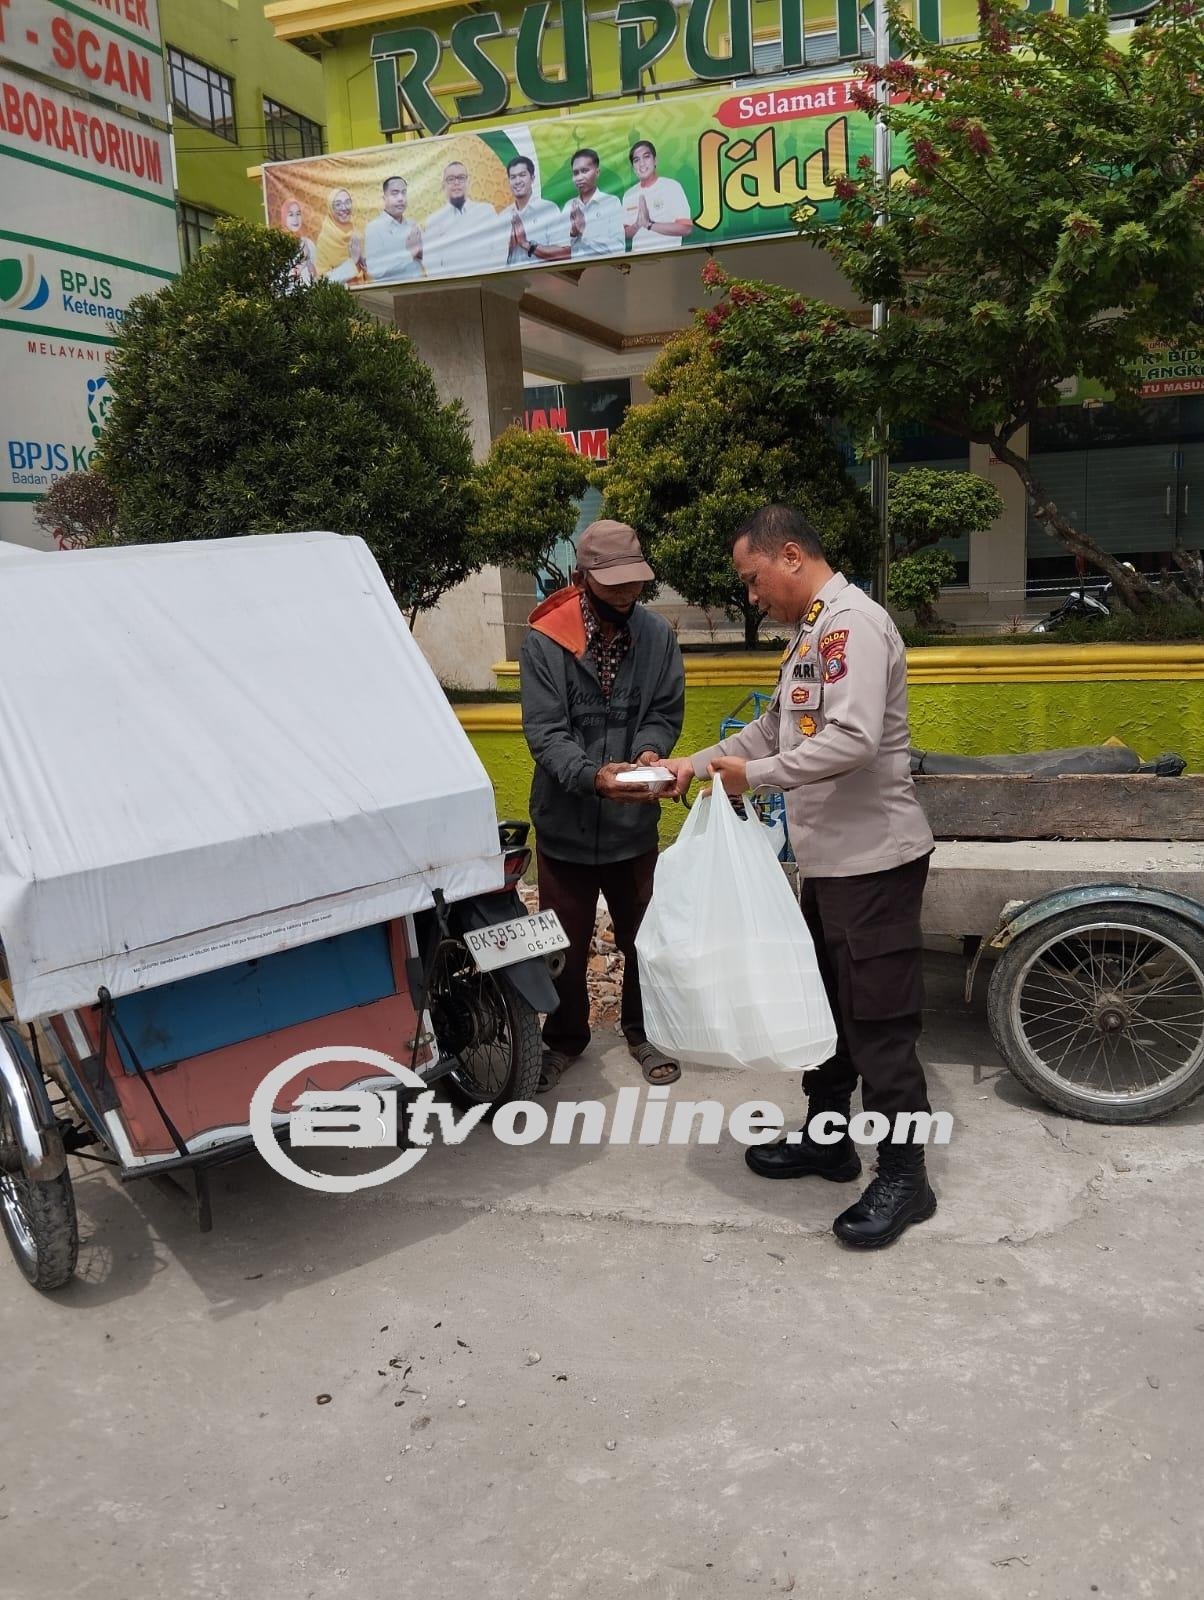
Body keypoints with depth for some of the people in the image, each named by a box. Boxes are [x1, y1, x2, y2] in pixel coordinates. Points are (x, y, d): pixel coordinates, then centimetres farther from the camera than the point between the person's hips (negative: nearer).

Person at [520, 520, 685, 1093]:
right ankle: (564, 1039, 35)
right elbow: (544, 731, -16)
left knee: (643, 936, 16)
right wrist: (593, 776, -32)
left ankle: (644, 1031, 39)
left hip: (634, 819, 2)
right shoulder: (544, 641, -12)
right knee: (566, 943, 14)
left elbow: (666, 712, 2)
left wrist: (650, 751, -21)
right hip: (564, 818, -2)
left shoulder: (657, 635, -3)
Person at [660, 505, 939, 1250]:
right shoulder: (812, 632, 14)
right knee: (825, 1005, 19)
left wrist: (754, 775, -19)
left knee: (880, 1023, -2)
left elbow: (852, 740, -29)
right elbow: (777, 727, 22)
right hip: (829, 857, 10)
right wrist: (696, 764, 13)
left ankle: (904, 1177, 10)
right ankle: (828, 1138, 33)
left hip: (873, 859, -10)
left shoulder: (854, 623, -18)